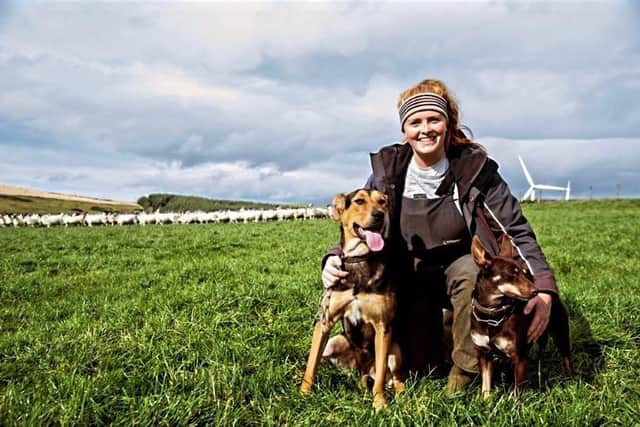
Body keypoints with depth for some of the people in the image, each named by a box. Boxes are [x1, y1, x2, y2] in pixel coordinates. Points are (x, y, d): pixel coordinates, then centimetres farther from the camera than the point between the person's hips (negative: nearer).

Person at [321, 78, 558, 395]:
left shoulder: (475, 168, -16)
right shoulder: (387, 171, -11)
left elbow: (518, 232, -15)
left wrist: (543, 290, -28)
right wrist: (334, 260, -24)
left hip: (462, 265, -1)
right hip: (409, 276, 2)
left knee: (472, 272, -37)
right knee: (417, 367, -8)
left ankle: (466, 370, -14)